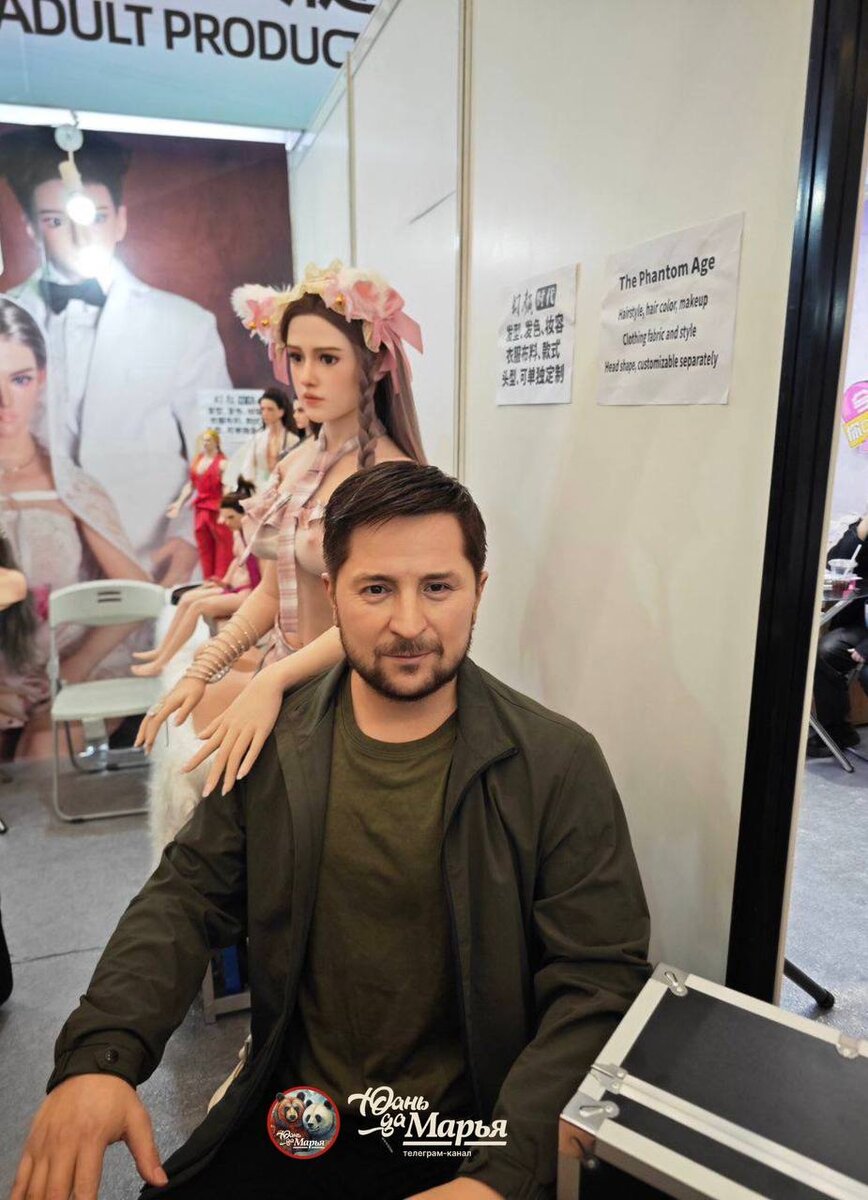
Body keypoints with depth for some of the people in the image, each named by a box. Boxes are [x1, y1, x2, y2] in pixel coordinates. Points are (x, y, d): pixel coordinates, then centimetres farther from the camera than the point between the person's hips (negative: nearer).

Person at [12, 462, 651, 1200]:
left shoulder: (559, 764, -13)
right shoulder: (273, 741, -4)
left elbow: (599, 980, -13)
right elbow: (188, 897, -2)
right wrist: (99, 1053, -18)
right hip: (292, 1119, 3)